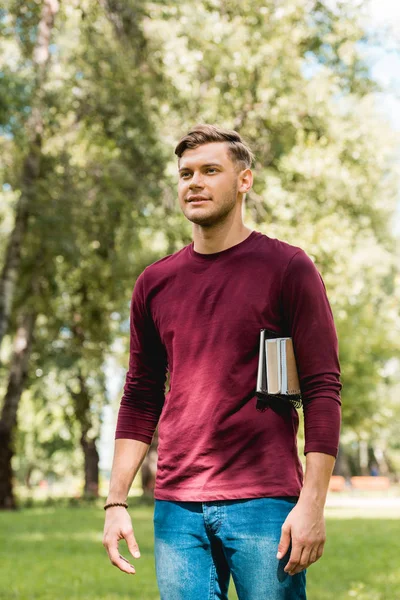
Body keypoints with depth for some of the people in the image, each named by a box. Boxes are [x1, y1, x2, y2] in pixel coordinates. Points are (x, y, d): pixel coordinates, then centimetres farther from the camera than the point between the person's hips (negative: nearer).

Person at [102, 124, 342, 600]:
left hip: (264, 505, -4)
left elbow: (322, 390, -5)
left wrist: (312, 504, -13)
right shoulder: (154, 283, 11)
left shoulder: (287, 268, -1)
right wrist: (116, 502, 9)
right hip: (176, 508, 4)